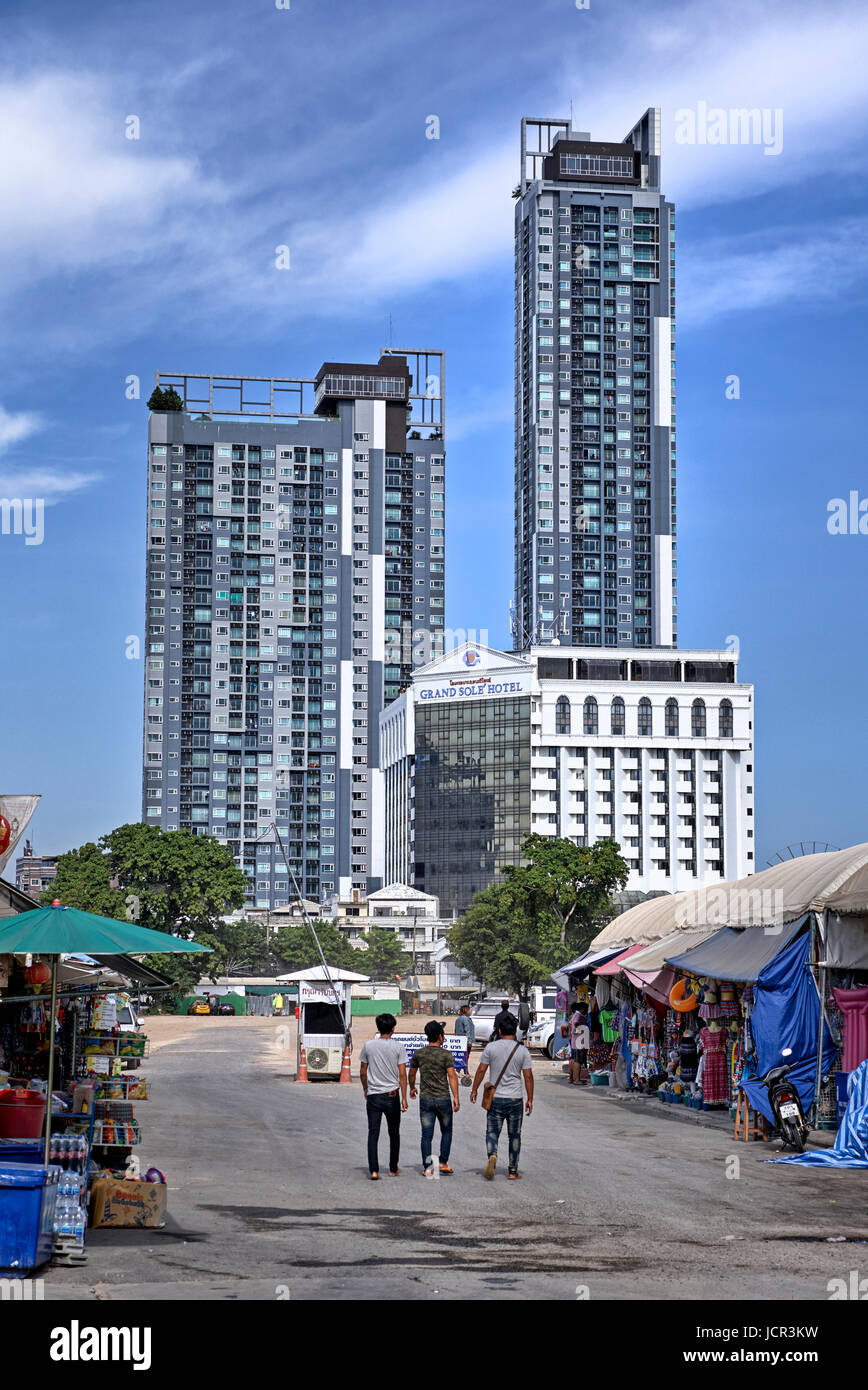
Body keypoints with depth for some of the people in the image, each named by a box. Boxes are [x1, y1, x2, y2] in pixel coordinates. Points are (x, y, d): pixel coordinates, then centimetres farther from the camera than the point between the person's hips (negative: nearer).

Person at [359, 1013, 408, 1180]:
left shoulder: (368, 1046, 0)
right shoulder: (397, 1047, -5)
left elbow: (363, 1072, 6)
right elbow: (402, 1074, -6)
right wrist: (404, 1098, -2)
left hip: (373, 1096, 1)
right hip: (392, 1095, -1)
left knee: (373, 1133, 0)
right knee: (394, 1133, 14)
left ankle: (374, 1170, -10)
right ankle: (393, 1169, 22)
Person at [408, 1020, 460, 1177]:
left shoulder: (418, 1054, 3)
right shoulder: (446, 1054, -7)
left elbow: (412, 1073, 16)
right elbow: (452, 1076, -14)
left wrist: (412, 1088, 34)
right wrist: (456, 1097, -13)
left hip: (425, 1099, 2)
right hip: (443, 1099, -2)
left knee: (426, 1135, 3)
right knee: (446, 1131, 17)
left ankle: (427, 1167, -2)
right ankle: (443, 1163, 13)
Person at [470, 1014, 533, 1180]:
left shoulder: (491, 1047, -3)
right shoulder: (522, 1050, -2)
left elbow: (481, 1070, -1)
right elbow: (528, 1076, -3)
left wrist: (474, 1090, 10)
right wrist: (530, 1099, 3)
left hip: (495, 1098, 0)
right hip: (515, 1099, 0)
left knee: (492, 1132, 7)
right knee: (514, 1135, 11)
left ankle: (492, 1155, -22)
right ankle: (513, 1171, 13)